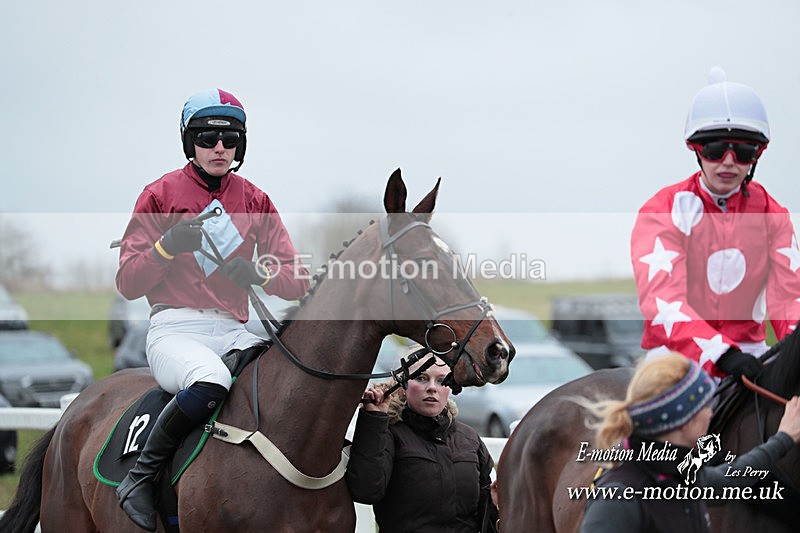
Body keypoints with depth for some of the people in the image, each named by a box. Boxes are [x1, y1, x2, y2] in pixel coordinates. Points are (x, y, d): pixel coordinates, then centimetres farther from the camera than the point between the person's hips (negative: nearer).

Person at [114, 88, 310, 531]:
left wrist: (256, 272, -11)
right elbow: (127, 283, 3)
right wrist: (168, 246, -15)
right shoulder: (161, 194, 6)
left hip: (233, 332, 4)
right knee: (210, 382, -39)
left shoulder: (255, 201, 14)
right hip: (175, 329, -4)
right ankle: (141, 475, -19)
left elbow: (297, 282, 10)